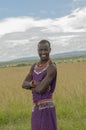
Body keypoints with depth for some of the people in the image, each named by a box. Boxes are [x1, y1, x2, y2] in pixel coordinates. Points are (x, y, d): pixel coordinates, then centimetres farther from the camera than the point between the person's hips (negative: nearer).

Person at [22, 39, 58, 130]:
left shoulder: (52, 67, -12)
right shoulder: (34, 66, 14)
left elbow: (41, 89, -19)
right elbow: (24, 84, 10)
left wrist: (30, 86, 2)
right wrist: (33, 83, -12)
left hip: (46, 107, -8)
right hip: (36, 108, 8)